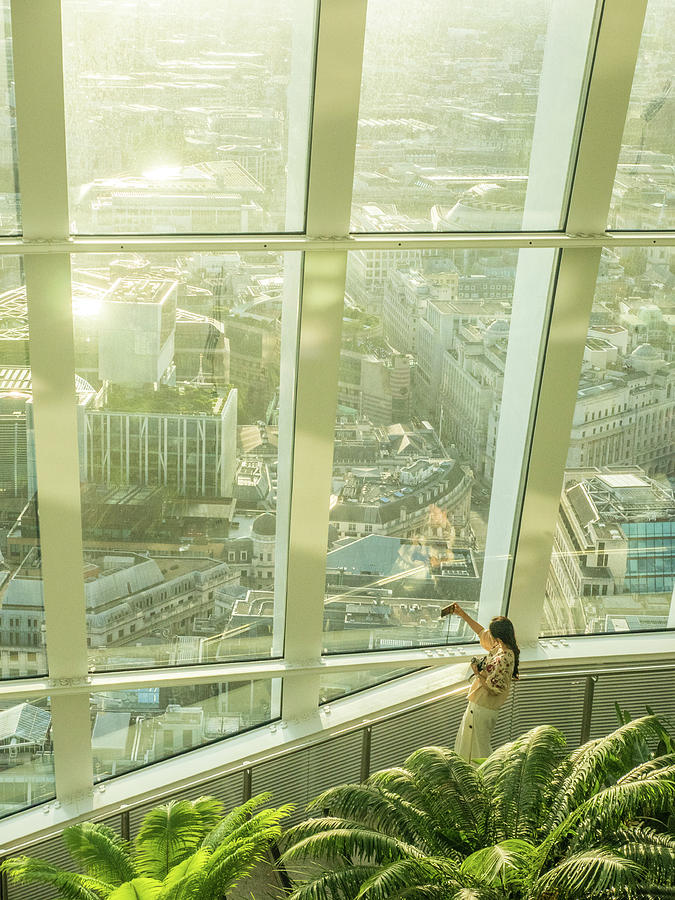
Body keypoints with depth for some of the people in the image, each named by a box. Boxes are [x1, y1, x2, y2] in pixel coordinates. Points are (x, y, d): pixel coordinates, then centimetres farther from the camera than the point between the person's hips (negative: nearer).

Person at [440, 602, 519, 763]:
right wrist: (463, 615, 16)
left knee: (478, 749, 4)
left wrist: (479, 674, -18)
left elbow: (494, 688, -28)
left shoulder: (504, 659, -29)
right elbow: (482, 633, 15)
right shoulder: (500, 648, -1)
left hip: (482, 709, -10)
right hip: (478, 704, 10)